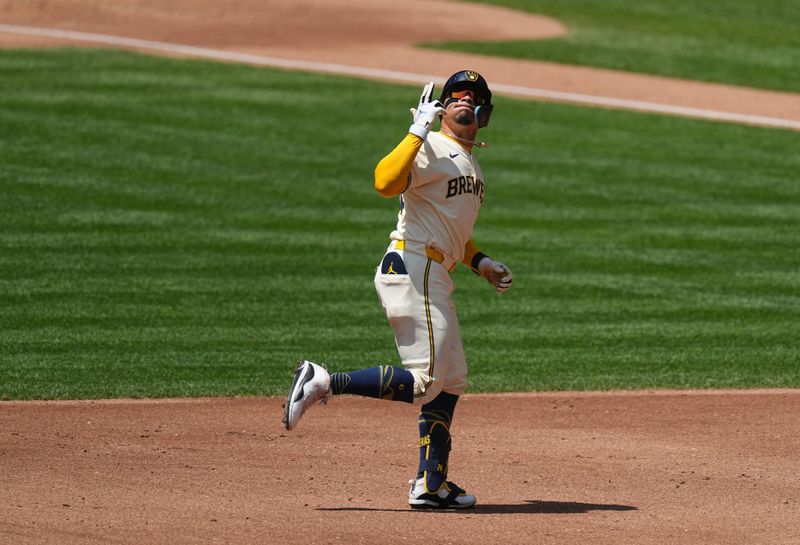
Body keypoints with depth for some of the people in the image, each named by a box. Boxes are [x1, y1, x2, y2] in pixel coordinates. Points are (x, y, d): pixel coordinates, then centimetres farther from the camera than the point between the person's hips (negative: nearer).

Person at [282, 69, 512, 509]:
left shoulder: (470, 164, 22)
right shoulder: (431, 150, -8)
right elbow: (385, 182, -27)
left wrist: (480, 262, 21)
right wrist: (418, 131, -26)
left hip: (433, 281, 10)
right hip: (412, 270, -10)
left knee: (450, 382, 12)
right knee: (426, 382, -17)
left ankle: (431, 485, 16)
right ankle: (322, 383, -13)